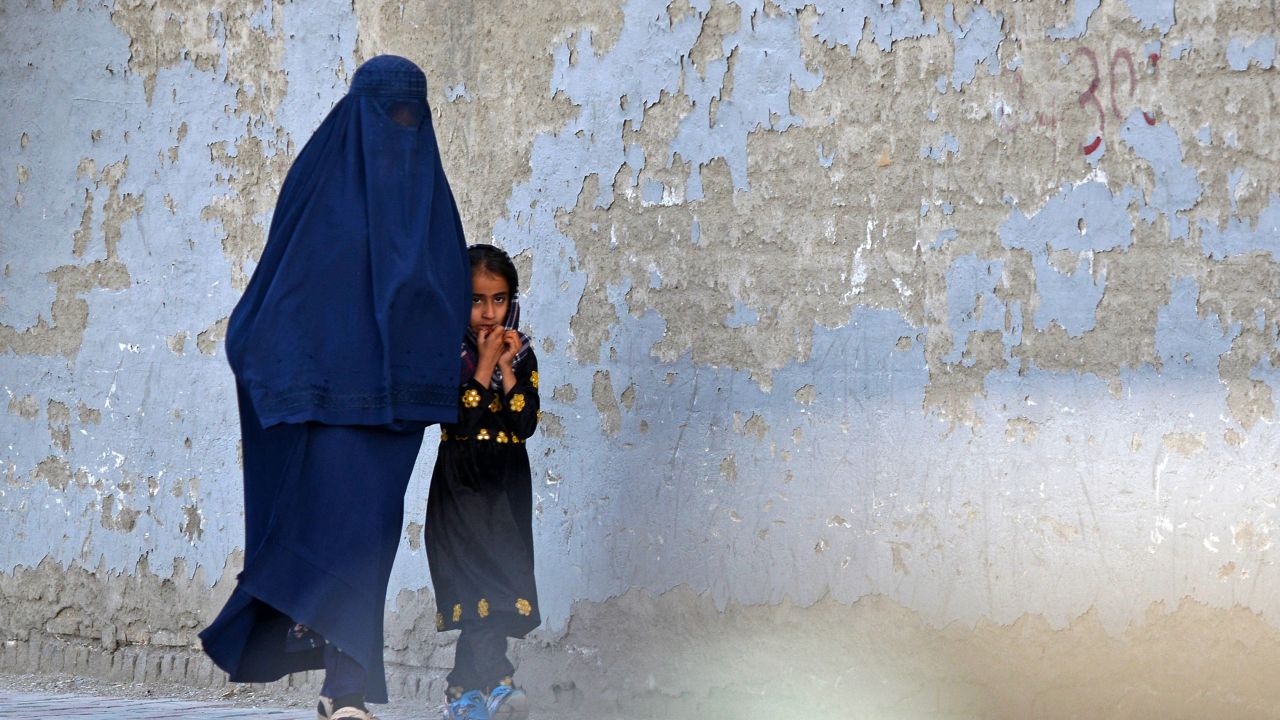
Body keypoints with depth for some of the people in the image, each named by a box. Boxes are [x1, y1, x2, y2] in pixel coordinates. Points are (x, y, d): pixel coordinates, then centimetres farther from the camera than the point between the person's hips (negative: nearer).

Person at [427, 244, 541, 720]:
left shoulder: (520, 353, 6)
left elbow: (526, 424, -3)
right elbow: (458, 422, -15)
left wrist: (507, 368, -11)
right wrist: (485, 365, -15)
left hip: (506, 484, 3)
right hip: (462, 482, -3)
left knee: (491, 584, -2)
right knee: (489, 579, -16)